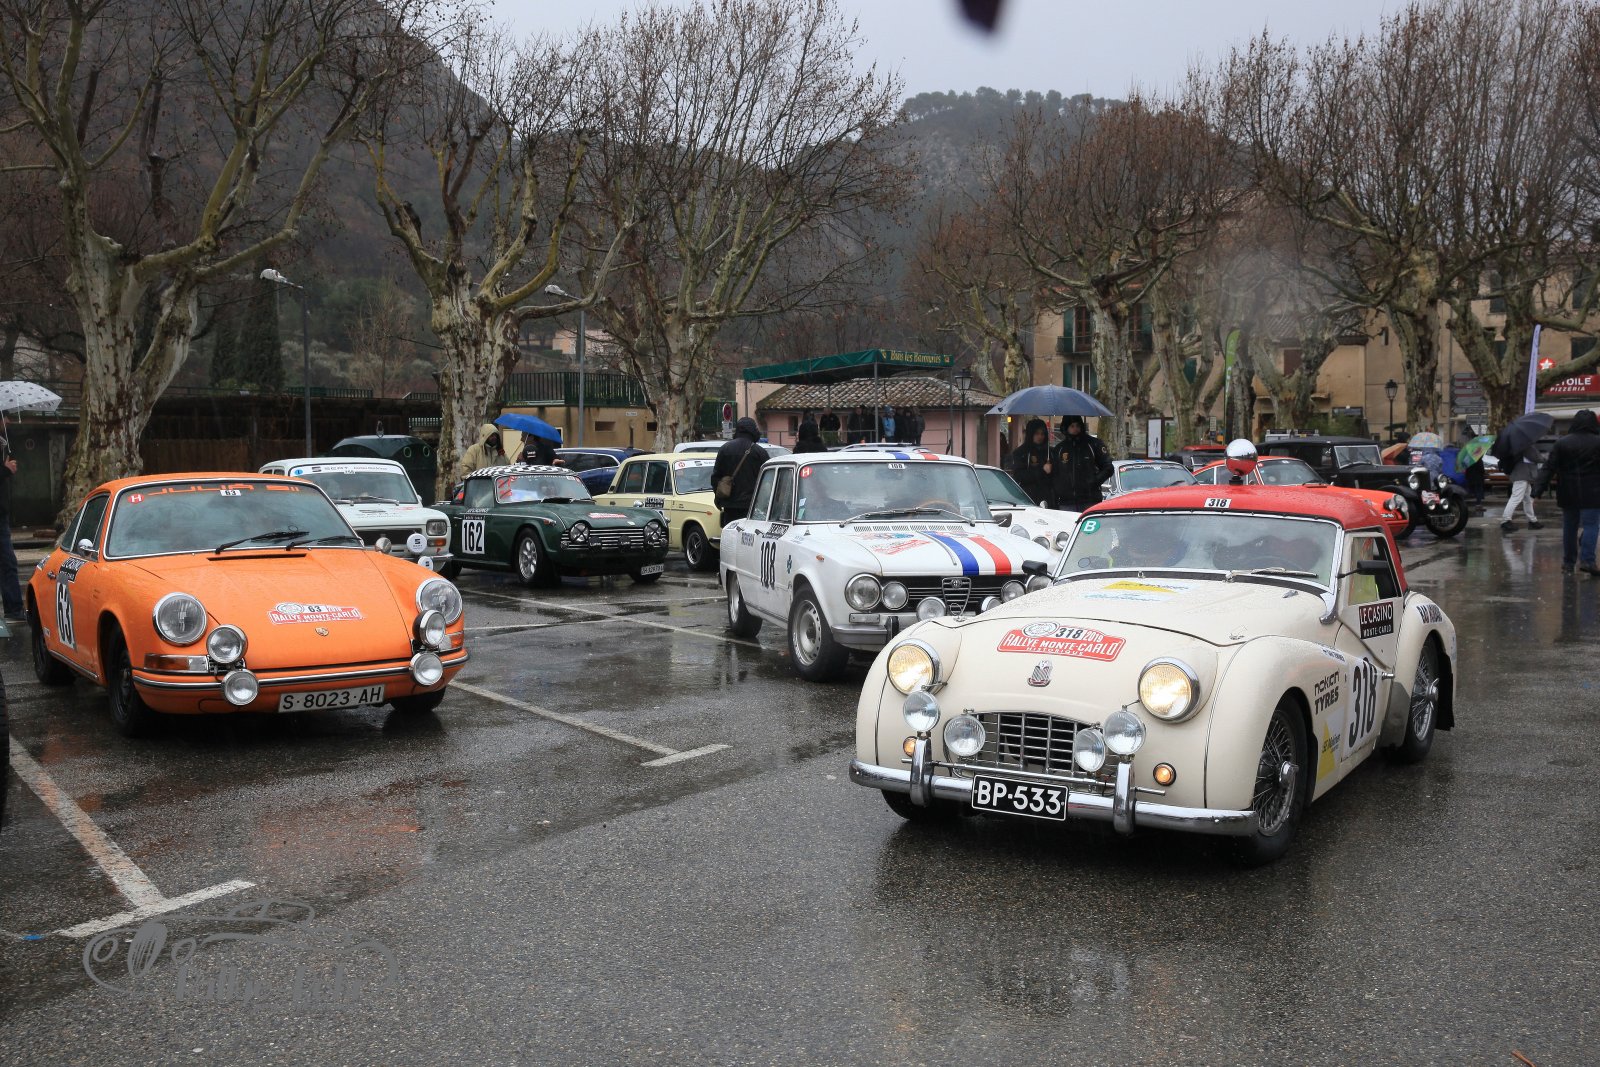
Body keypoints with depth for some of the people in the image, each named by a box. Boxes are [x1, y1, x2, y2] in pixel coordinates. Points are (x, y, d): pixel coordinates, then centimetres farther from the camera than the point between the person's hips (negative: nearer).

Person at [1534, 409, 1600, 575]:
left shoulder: (1562, 443, 0)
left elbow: (1549, 468, -4)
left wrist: (1539, 487, -6)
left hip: (1568, 494, 3)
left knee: (1569, 526, 10)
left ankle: (1567, 563, 15)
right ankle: (1587, 560, -13)